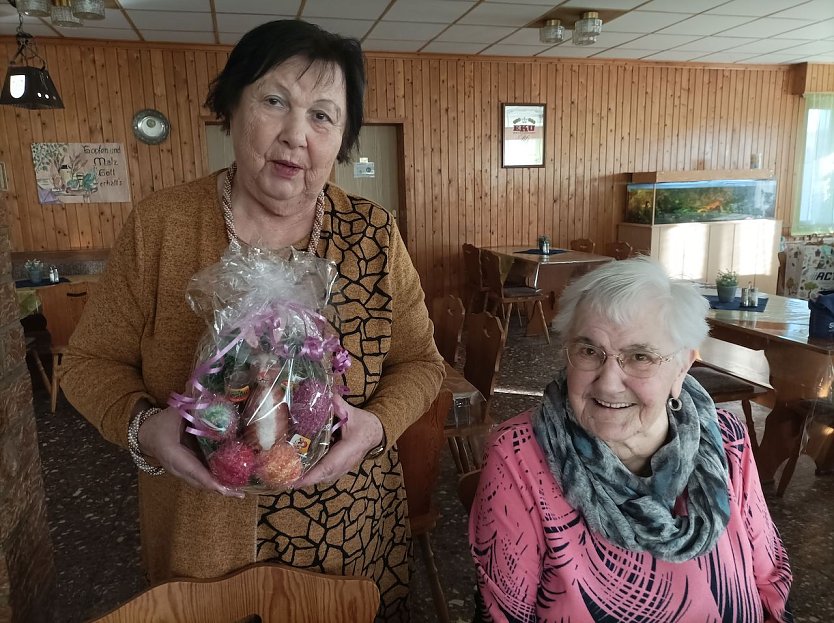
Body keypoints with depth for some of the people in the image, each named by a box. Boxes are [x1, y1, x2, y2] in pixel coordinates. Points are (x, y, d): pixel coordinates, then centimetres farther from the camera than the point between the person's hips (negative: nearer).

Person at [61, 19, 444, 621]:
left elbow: (419, 361, -2)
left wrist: (377, 423, -21)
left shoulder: (373, 232, -9)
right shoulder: (159, 226, -10)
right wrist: (141, 425, -21)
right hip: (202, 535, 0)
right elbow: (92, 360, -1)